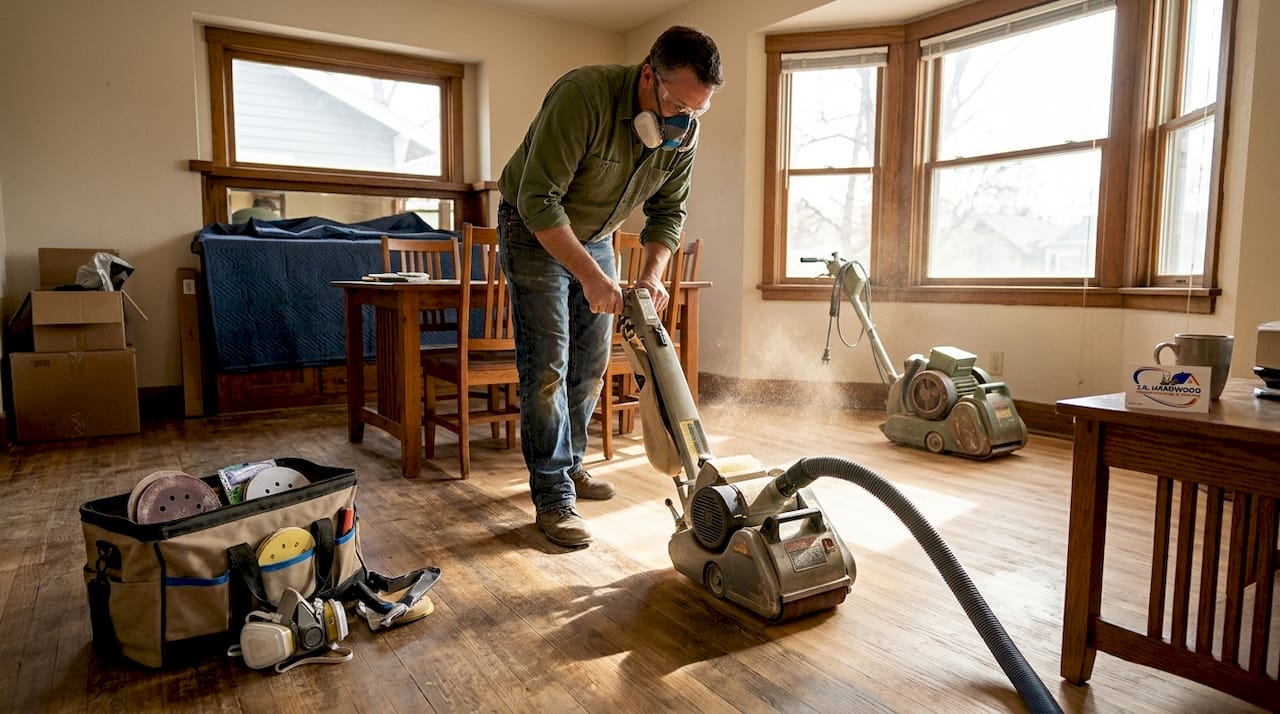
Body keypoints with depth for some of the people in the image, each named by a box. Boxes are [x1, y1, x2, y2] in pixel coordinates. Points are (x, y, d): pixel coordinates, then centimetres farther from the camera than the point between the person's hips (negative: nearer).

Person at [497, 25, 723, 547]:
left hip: (595, 237, 7)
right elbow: (538, 201, -32)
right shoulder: (583, 95, -31)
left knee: (590, 364, 10)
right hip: (534, 231, -6)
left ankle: (567, 465, 27)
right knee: (546, 367, -10)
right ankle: (553, 499, -3)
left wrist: (653, 275, -16)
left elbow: (668, 211, 0)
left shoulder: (684, 133, -11)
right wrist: (590, 276, -35)